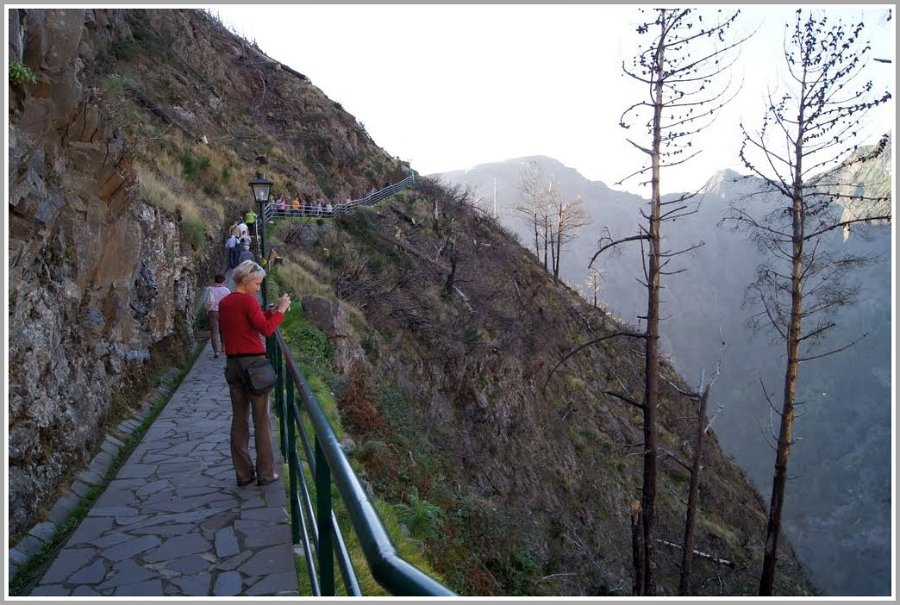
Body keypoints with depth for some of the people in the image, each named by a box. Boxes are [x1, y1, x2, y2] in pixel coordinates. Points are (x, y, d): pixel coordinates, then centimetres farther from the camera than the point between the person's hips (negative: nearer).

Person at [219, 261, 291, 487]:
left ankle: (243, 473, 13)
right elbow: (266, 329, -18)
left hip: (232, 363, 7)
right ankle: (265, 473, 4)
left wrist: (272, 310, 12)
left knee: (239, 419, 9)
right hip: (253, 362, -7)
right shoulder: (248, 301, -11)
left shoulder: (224, 303, 13)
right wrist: (280, 310, -7)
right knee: (261, 419, 0)